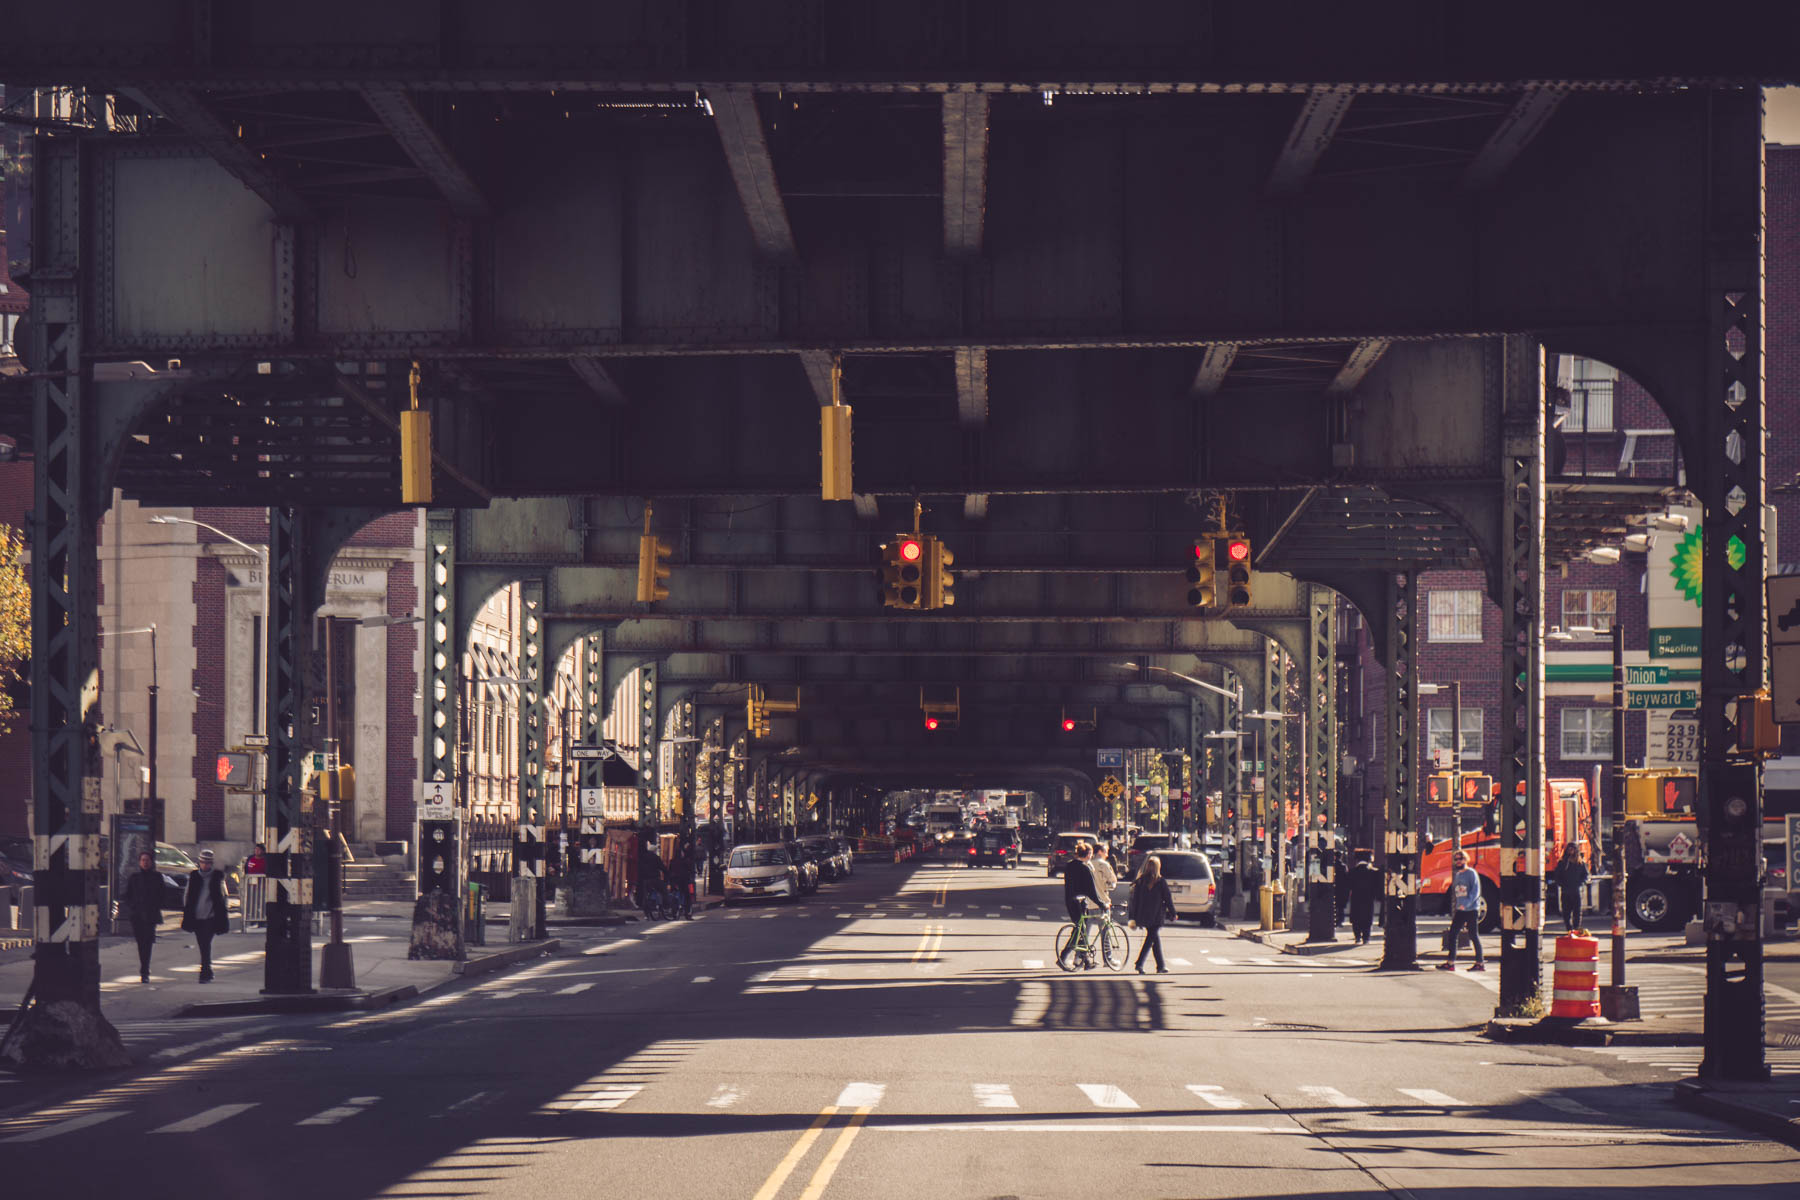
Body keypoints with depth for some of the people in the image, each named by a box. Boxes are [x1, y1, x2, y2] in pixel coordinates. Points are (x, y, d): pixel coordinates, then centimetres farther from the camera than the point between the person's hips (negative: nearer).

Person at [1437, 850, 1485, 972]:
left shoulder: (1471, 873, -6)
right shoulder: (1457, 875, 16)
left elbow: (1476, 891, -13)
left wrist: (1467, 904, -23)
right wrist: (1456, 907, 16)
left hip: (1471, 909, -7)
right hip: (1460, 910, 7)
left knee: (1474, 936, -3)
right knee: (1452, 935, 2)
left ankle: (1480, 963, 5)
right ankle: (1451, 963, 5)